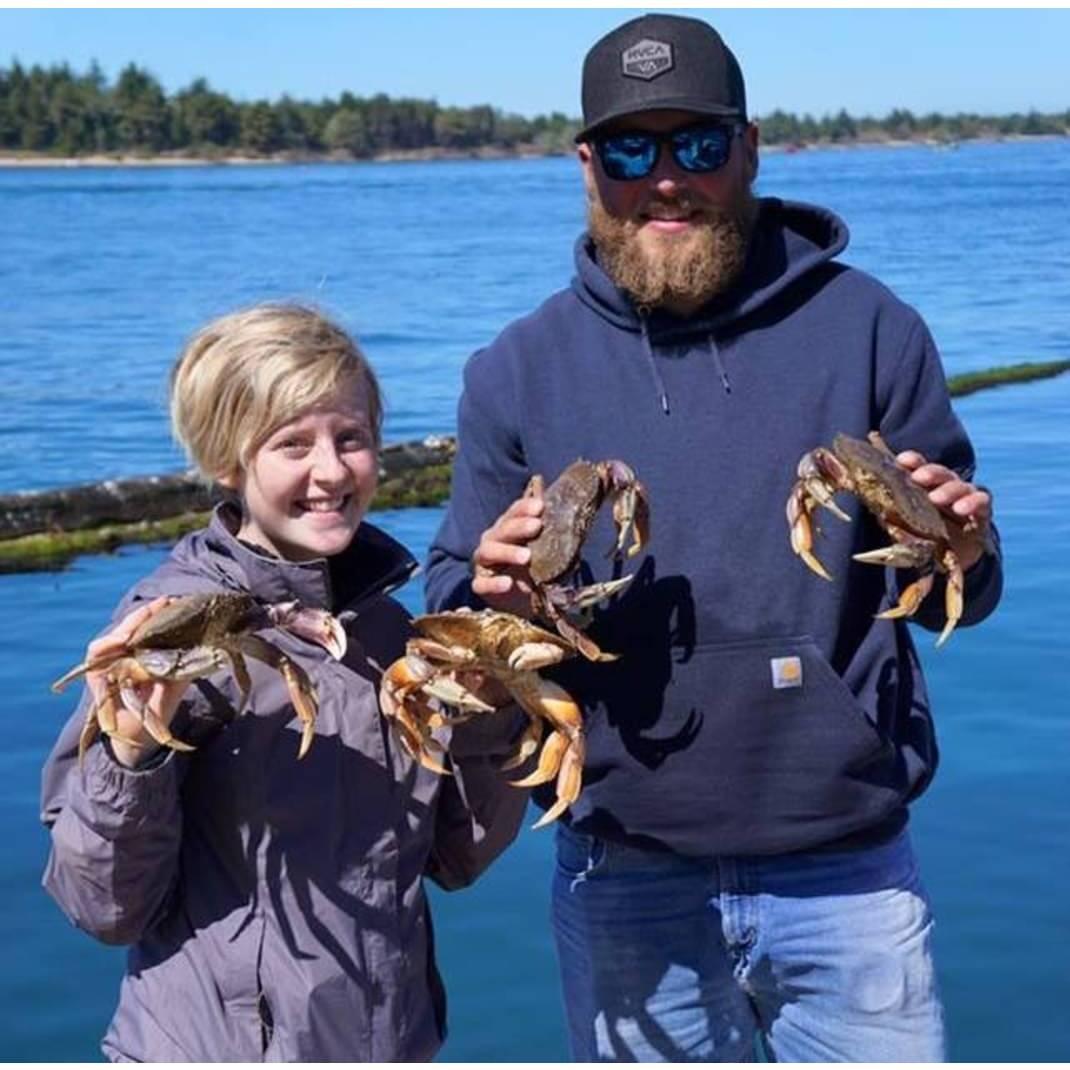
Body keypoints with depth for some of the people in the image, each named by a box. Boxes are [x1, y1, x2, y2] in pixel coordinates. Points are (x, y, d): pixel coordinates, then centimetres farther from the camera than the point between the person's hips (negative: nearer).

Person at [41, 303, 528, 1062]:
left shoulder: (389, 624, -1)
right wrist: (131, 753, -28)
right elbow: (109, 908, -14)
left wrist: (492, 714, -6)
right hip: (217, 1044, -5)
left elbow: (455, 859, 6)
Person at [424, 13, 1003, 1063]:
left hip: (847, 878, 0)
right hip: (629, 888, 1)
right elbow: (456, 605, 6)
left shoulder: (863, 326, -1)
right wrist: (494, 593, -16)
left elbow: (949, 597, 5)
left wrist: (962, 555, -17)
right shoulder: (520, 368, 1)